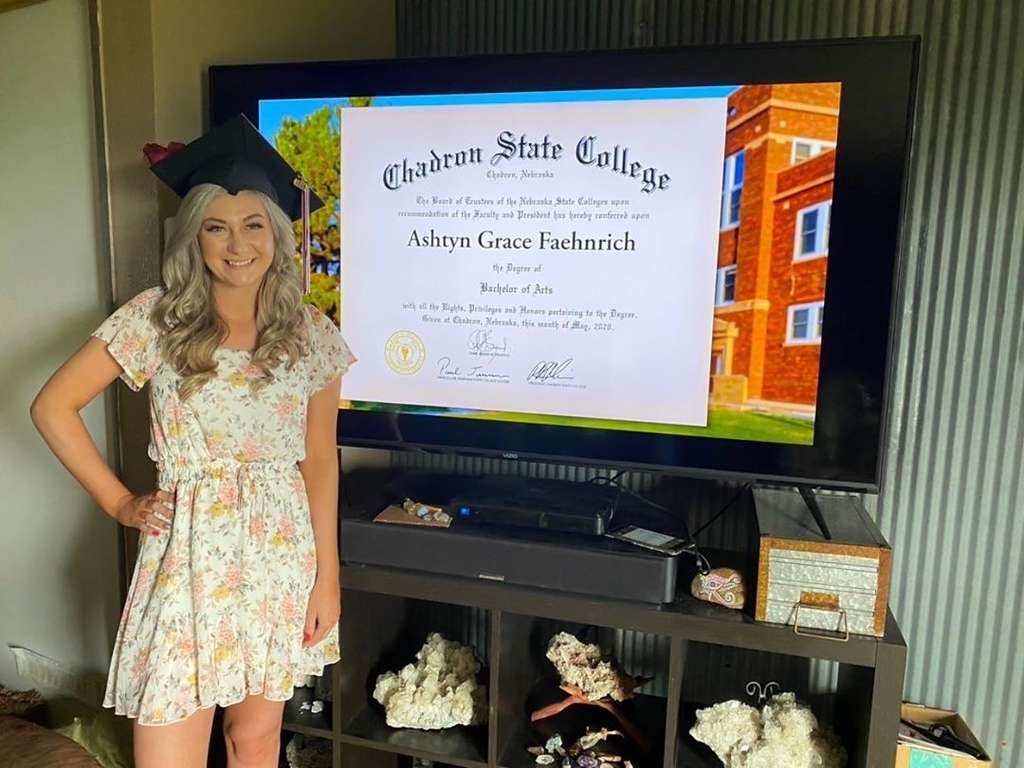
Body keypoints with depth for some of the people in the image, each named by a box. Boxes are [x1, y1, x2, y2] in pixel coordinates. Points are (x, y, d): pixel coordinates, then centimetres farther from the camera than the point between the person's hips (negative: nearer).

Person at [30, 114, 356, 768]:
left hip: (283, 555, 2)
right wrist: (119, 504, -1)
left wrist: (328, 575, 2)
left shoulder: (311, 333, 0)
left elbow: (320, 459, 3)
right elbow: (53, 407, 2)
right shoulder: (156, 317, -5)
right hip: (190, 552, -1)